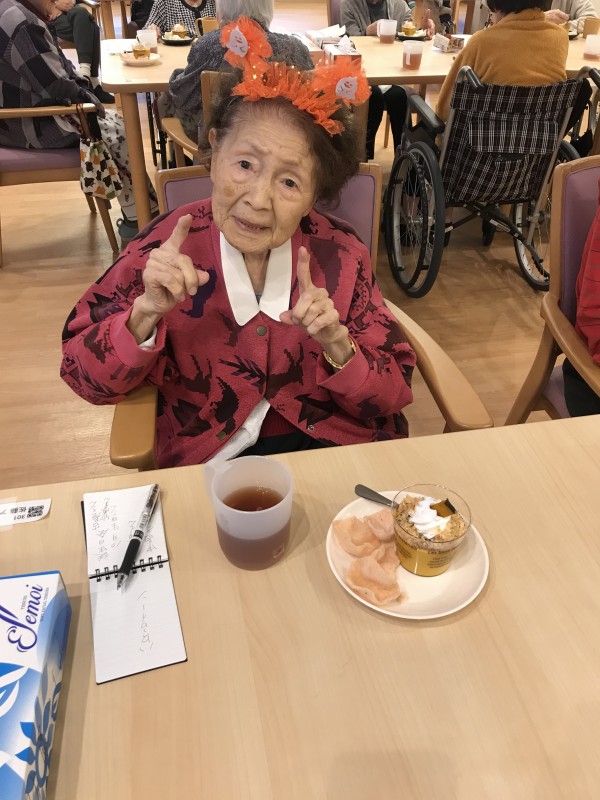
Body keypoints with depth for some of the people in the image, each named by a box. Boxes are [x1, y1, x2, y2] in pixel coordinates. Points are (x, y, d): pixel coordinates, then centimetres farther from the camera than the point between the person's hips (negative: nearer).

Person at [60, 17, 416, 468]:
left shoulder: (340, 257, -10)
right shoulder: (167, 247, -13)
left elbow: (393, 397, -6)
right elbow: (85, 379, -8)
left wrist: (337, 346, -25)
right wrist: (147, 313, -25)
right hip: (212, 463, 0)